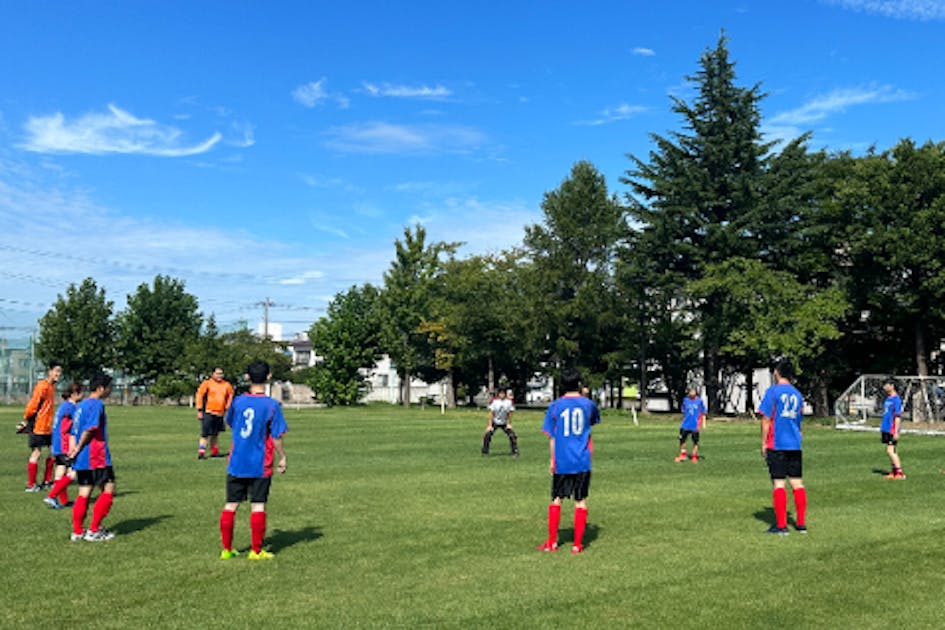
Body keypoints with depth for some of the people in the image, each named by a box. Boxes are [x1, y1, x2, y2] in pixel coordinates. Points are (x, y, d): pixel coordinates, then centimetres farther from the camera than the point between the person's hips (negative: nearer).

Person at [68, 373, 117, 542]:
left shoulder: (81, 405, 17)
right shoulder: (97, 404, -12)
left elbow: (74, 431, 16)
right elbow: (90, 429, -20)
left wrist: (75, 448, 9)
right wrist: (78, 448, -10)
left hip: (82, 458, 9)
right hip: (96, 457, -9)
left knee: (84, 493, 11)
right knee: (108, 490, -1)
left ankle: (77, 531, 13)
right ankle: (94, 530, -1)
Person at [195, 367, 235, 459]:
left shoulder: (226, 385, 6)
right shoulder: (207, 383, -6)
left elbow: (230, 396, 21)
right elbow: (199, 395, -6)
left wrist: (227, 409, 17)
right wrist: (200, 410, -8)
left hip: (220, 414, 5)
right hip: (208, 413, -5)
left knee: (215, 434, 17)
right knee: (205, 434, -8)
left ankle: (214, 451, 26)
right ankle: (201, 453, -4)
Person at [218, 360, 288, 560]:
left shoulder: (238, 401, 0)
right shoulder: (272, 405, -11)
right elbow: (276, 437, -9)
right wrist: (282, 458, 3)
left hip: (236, 464, 3)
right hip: (260, 466, -3)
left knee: (231, 505, 11)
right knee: (258, 506, 4)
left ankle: (227, 549, 18)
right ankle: (256, 551, 9)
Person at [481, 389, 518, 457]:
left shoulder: (509, 401, -14)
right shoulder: (494, 400, -19)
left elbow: (510, 413, -4)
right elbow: (491, 413, -14)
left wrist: (509, 424, -3)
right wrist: (490, 425, -15)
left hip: (505, 423, 1)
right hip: (495, 422, -1)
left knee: (512, 436, -10)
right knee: (487, 435, -14)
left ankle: (515, 452, 6)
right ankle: (484, 452, 3)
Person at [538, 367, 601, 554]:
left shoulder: (555, 406, -3)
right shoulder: (588, 404, -2)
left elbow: (552, 437, 1)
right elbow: (595, 420, 22)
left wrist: (552, 460, 11)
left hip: (562, 461, 0)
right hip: (582, 461, 0)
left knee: (556, 499, 12)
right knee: (581, 501, 6)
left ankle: (552, 542, 16)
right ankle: (577, 544, 8)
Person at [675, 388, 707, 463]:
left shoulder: (699, 401, -3)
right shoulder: (685, 400, 4)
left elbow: (703, 413, 4)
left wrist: (703, 423, 1)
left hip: (695, 425, -2)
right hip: (685, 425, 2)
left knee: (695, 441, 2)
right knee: (682, 439, 1)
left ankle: (694, 457, 15)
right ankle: (683, 455, 17)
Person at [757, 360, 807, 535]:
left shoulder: (773, 391, -6)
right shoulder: (797, 394, 11)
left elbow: (766, 419, -8)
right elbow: (799, 420, 19)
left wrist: (763, 444, -2)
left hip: (777, 444, -5)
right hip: (795, 445, 5)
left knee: (779, 483, -2)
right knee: (797, 483, 9)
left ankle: (781, 525, -1)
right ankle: (801, 523, 15)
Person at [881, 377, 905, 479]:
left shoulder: (896, 399, -13)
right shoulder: (887, 399, 14)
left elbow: (898, 416, -15)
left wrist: (896, 432, -18)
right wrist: (881, 430, 21)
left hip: (892, 430, -9)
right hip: (885, 429, 9)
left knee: (890, 451, -10)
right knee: (892, 451, 12)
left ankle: (900, 473, -5)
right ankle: (894, 472, 17)